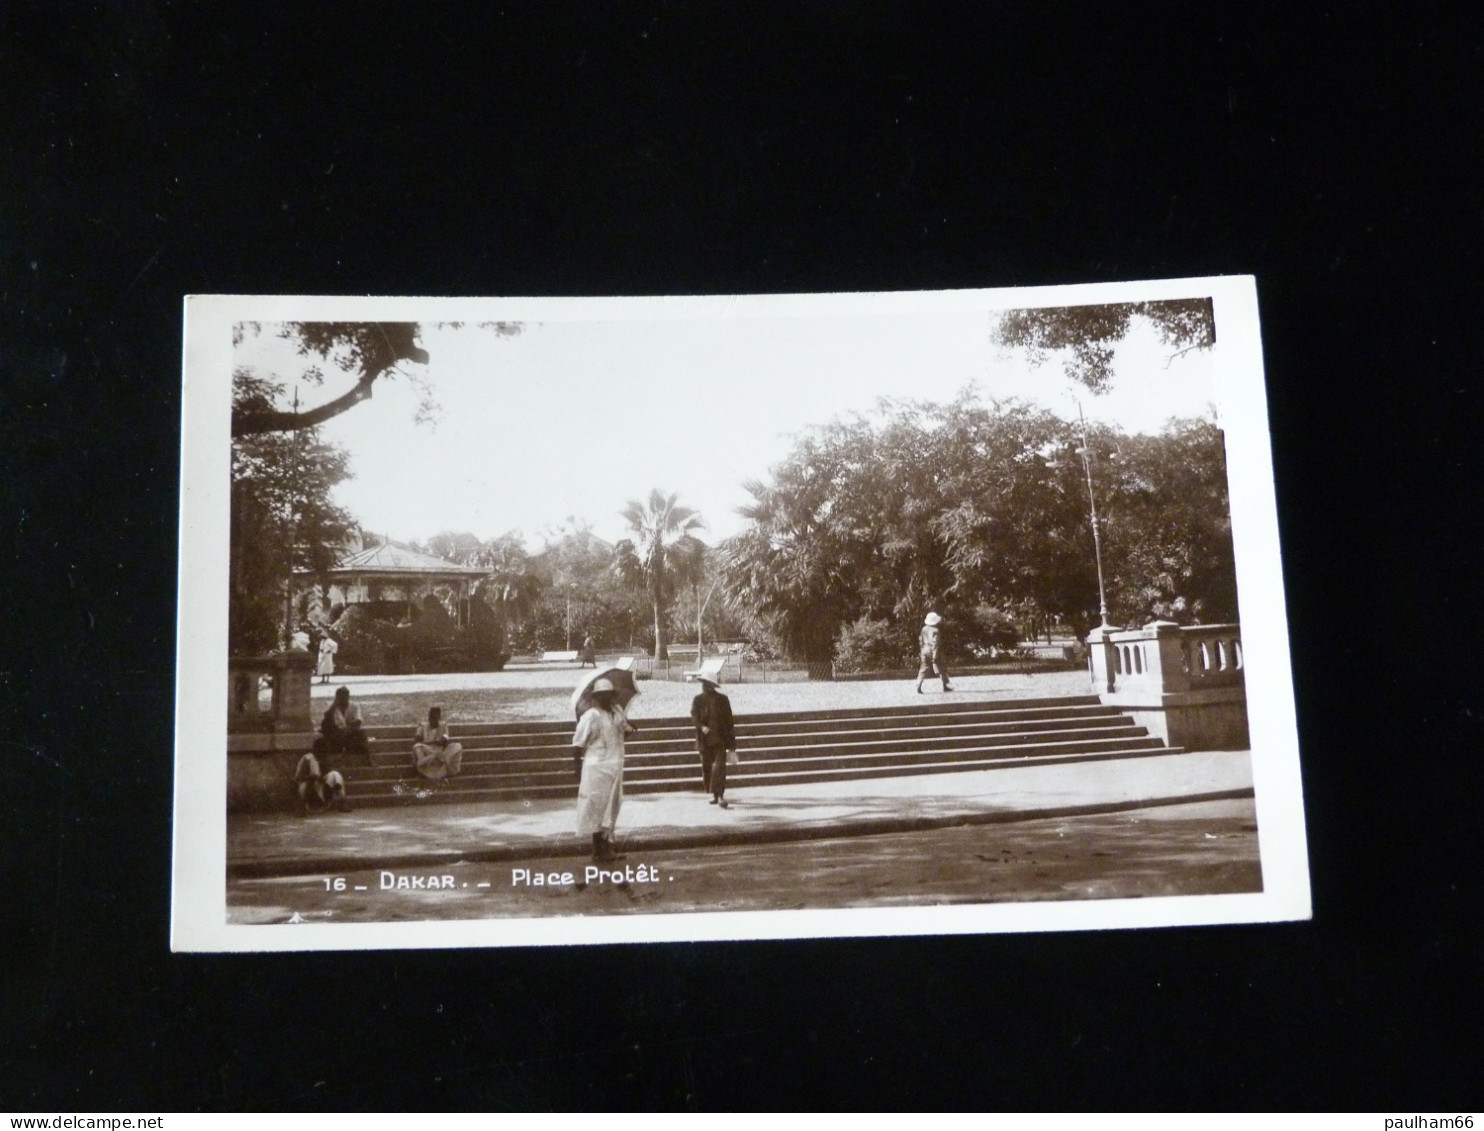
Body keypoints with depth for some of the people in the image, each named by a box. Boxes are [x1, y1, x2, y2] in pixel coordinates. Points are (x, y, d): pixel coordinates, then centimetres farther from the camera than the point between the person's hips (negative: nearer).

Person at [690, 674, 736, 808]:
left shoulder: (722, 699, 3)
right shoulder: (698, 700, 5)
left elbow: (729, 720, 5)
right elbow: (694, 716, -7)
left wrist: (731, 743, 4)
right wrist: (702, 727, -29)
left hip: (720, 739, -2)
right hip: (704, 739, 2)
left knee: (719, 766, -14)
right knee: (706, 768, 7)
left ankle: (720, 795, -16)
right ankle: (714, 795, 22)